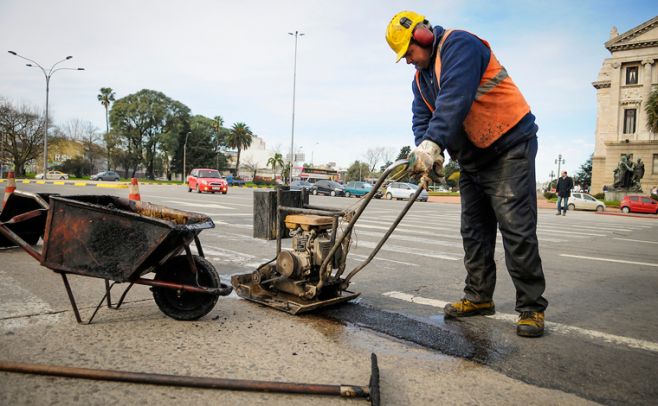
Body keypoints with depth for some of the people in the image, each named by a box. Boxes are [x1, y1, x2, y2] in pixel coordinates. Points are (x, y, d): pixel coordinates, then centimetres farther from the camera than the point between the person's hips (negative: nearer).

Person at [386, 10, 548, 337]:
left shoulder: (458, 45, -14)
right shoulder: (420, 79, 14)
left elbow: (455, 98, -30)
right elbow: (421, 120, 3)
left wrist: (432, 143, -39)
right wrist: (425, 152, -18)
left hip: (509, 147, -9)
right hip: (472, 160, 9)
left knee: (517, 230, -10)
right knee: (474, 232, 10)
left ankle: (531, 307, -1)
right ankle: (479, 297, 20)